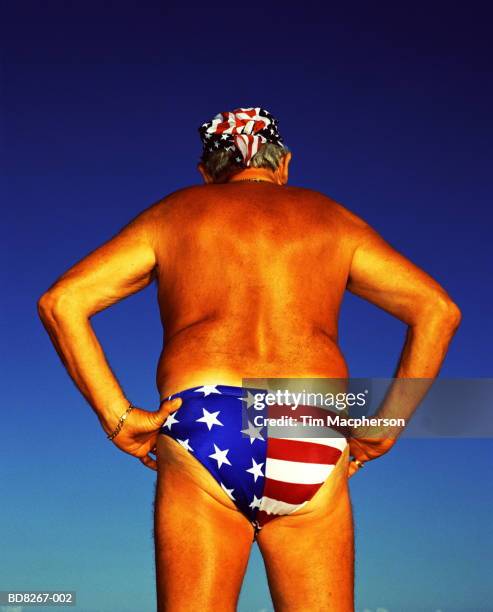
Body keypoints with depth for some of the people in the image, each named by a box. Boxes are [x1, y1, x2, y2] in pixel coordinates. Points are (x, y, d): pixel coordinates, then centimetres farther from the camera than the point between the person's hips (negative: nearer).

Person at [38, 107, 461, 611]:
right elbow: (439, 309, 12)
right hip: (313, 438, 1)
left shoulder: (172, 214, 20)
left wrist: (117, 416, 3)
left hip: (200, 432, 0)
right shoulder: (331, 219, 22)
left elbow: (60, 301, 8)